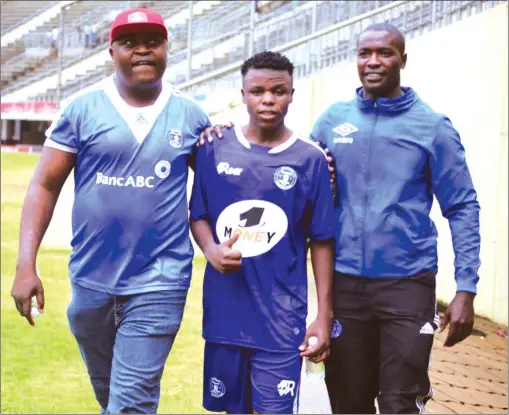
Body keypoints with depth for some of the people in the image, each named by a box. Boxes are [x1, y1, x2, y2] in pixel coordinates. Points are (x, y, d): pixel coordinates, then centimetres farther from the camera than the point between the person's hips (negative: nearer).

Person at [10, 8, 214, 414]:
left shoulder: (191, 116, 1)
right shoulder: (82, 109, -2)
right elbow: (45, 186, -1)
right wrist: (26, 265, -8)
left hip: (159, 281, -1)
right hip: (91, 278, 2)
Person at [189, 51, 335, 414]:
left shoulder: (310, 159, -1)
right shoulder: (215, 149, 3)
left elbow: (321, 242, 2)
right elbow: (197, 216, 11)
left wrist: (325, 315, -1)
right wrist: (211, 250, -11)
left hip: (281, 317, -2)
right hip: (224, 311, 2)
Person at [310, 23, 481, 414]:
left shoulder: (433, 126, -2)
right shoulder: (331, 121, 6)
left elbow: (462, 209, -3)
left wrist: (466, 288, -9)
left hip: (408, 283, -3)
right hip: (344, 283, 3)